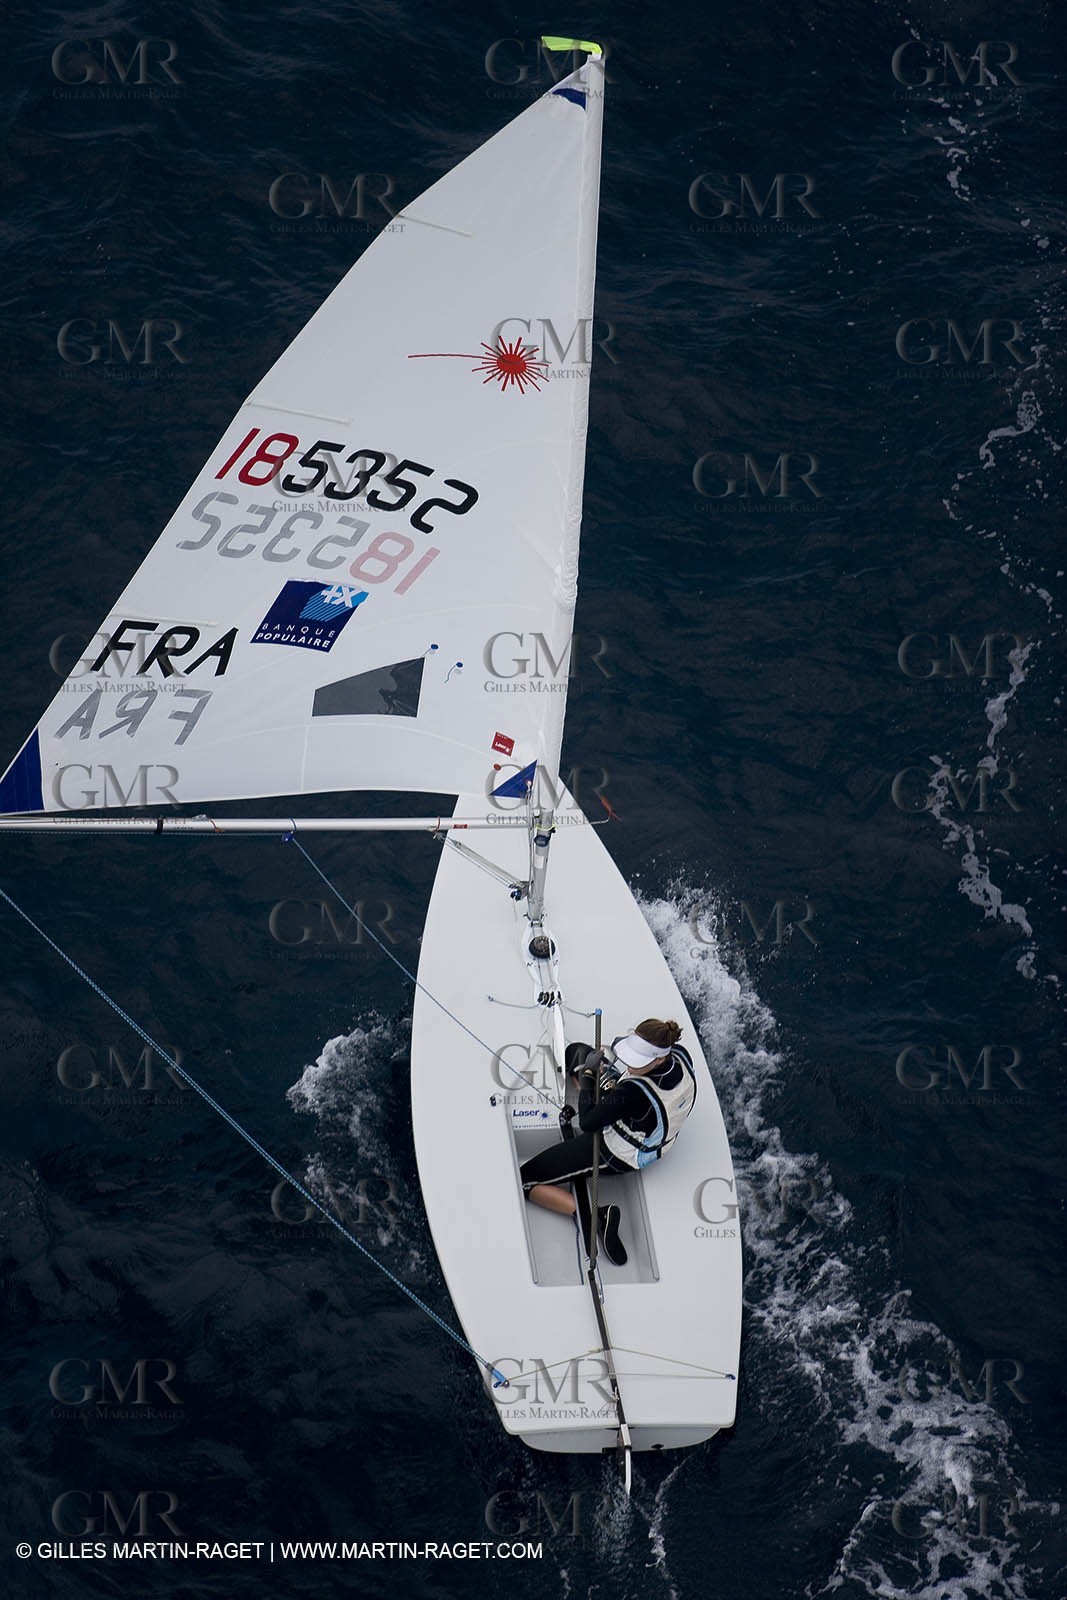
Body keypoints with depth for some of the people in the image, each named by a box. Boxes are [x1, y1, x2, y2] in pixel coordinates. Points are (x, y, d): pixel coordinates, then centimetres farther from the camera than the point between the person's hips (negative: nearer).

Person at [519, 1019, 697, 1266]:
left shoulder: (634, 1093, -43)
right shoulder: (681, 1055, -24)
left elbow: (587, 1123, -27)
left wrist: (587, 1074, -16)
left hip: (615, 1156, -8)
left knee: (524, 1182, -5)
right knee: (577, 1050, 17)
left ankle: (598, 1215, -12)